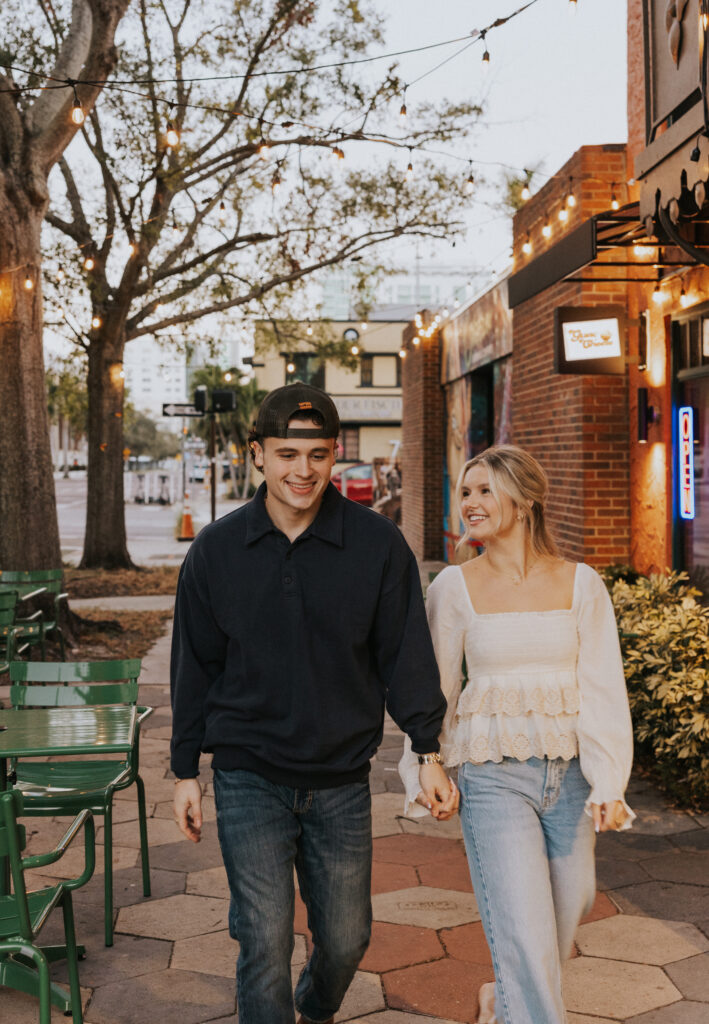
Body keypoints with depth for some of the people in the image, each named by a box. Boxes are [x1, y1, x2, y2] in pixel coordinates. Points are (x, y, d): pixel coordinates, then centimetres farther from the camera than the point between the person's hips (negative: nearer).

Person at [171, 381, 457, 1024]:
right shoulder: (217, 550, -3)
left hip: (342, 782, 1)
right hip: (249, 780, -1)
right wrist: (186, 771, 7)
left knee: (346, 938, 14)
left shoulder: (378, 545, -5)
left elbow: (406, 653, 0)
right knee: (265, 943, -4)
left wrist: (428, 751, -5)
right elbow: (195, 665, 5)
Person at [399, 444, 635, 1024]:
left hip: (569, 772, 3)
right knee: (523, 929, -7)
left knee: (566, 912, 17)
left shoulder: (580, 585, -2)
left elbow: (602, 688, -5)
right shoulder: (454, 588, -4)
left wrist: (609, 783, -12)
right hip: (492, 774, -2)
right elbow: (436, 688, 4)